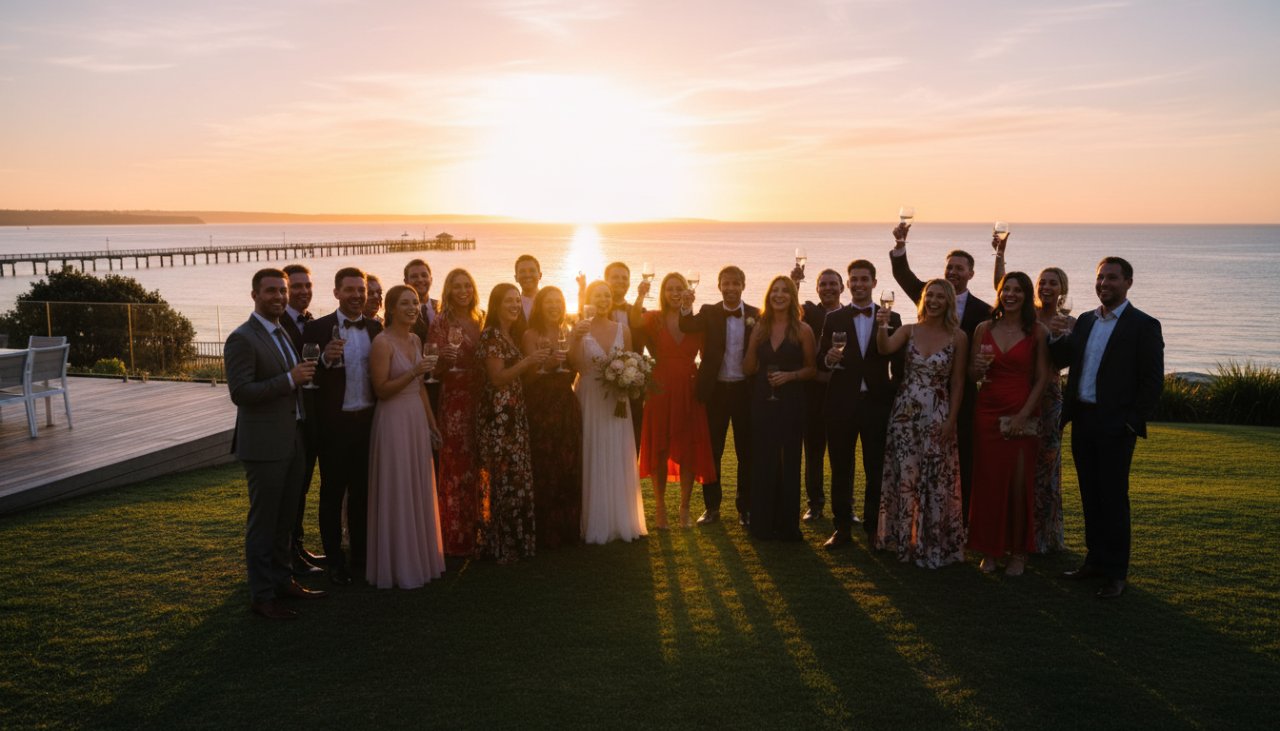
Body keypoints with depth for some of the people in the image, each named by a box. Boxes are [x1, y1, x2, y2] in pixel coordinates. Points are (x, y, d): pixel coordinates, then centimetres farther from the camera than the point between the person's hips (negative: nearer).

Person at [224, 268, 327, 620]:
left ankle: (283, 580, 31)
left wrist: (304, 375, 5)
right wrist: (290, 379, -23)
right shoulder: (242, 339, -13)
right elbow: (240, 393, -21)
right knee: (263, 521, 1)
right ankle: (261, 595, 11)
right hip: (263, 444, -8)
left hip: (292, 441, 8)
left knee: (285, 518, 18)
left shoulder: (284, 335, 14)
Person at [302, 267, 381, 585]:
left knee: (362, 492, 14)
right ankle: (334, 560, 19)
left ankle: (361, 556, 27)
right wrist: (325, 358, -27)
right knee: (332, 492, 8)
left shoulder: (375, 329, 6)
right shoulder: (317, 328, -6)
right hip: (334, 424, -4)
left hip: (368, 421, 4)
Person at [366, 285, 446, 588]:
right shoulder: (382, 342, -13)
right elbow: (381, 390, -15)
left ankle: (419, 557, 26)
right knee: (396, 493, 1)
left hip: (417, 419, 7)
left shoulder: (415, 340, 10)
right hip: (393, 420, -7)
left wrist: (432, 423, 17)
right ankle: (398, 566, 13)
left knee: (419, 491, 13)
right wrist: (413, 372, -25)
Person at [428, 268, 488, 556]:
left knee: (477, 464, 10)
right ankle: (456, 537, 5)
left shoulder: (480, 321, 11)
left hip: (479, 400, 5)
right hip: (453, 401, -5)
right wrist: (444, 360, -26)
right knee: (455, 465, -3)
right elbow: (435, 370, -7)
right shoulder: (442, 322, -4)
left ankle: (476, 530, 21)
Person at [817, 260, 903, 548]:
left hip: (877, 403, 0)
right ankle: (842, 528, 16)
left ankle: (873, 526, 20)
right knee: (840, 469, 6)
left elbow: (898, 363, 5)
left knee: (876, 470, 6)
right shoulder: (834, 319, 5)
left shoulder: (892, 318, 4)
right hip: (842, 403, 1)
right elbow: (821, 361, 4)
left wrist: (896, 397, -1)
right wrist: (828, 359, -18)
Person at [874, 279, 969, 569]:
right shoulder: (909, 330, 4)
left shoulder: (958, 337, -2)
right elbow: (885, 348, -15)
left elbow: (957, 384, -1)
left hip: (937, 418, -2)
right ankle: (904, 541, 21)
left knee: (936, 482, 3)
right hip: (904, 413, 2)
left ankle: (933, 545, 19)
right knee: (903, 478, 6)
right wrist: (882, 326, -33)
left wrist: (950, 422, -5)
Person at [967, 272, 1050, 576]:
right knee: (987, 481, 3)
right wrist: (978, 367, -11)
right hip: (987, 413, 2)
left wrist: (1024, 414, -11)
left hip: (1022, 416, -2)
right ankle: (989, 550, 12)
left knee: (1019, 483, -1)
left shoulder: (1037, 333, 0)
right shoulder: (984, 329, 7)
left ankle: (1018, 552, 11)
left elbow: (1042, 379, -2)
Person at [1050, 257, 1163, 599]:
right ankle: (1095, 560, 24)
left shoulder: (1143, 326, -5)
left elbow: (1153, 381, -8)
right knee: (1090, 496, 13)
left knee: (1113, 498, 0)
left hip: (1115, 426, -6)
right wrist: (1060, 336, -7)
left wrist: (1133, 422, -13)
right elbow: (1063, 360, 11)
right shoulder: (1086, 320, 13)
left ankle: (1116, 573, 9)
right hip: (1083, 420, 6)